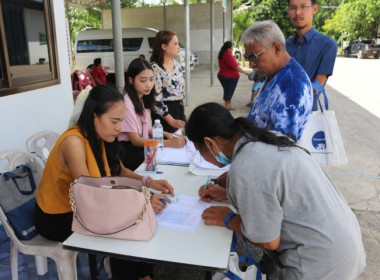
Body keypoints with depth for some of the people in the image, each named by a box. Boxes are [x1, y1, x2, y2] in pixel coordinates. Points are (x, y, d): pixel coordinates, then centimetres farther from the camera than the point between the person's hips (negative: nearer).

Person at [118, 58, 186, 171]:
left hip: (142, 146, 8)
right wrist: (168, 143, -26)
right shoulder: (127, 104, -19)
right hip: (128, 152, -8)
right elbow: (135, 140, -19)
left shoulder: (144, 100, 8)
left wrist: (166, 134, -3)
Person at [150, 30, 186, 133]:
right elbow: (156, 99, -20)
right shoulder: (155, 68, -17)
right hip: (165, 114, -7)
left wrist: (181, 109, 16)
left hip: (179, 109, 8)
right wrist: (171, 121, -19)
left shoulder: (176, 64, 7)